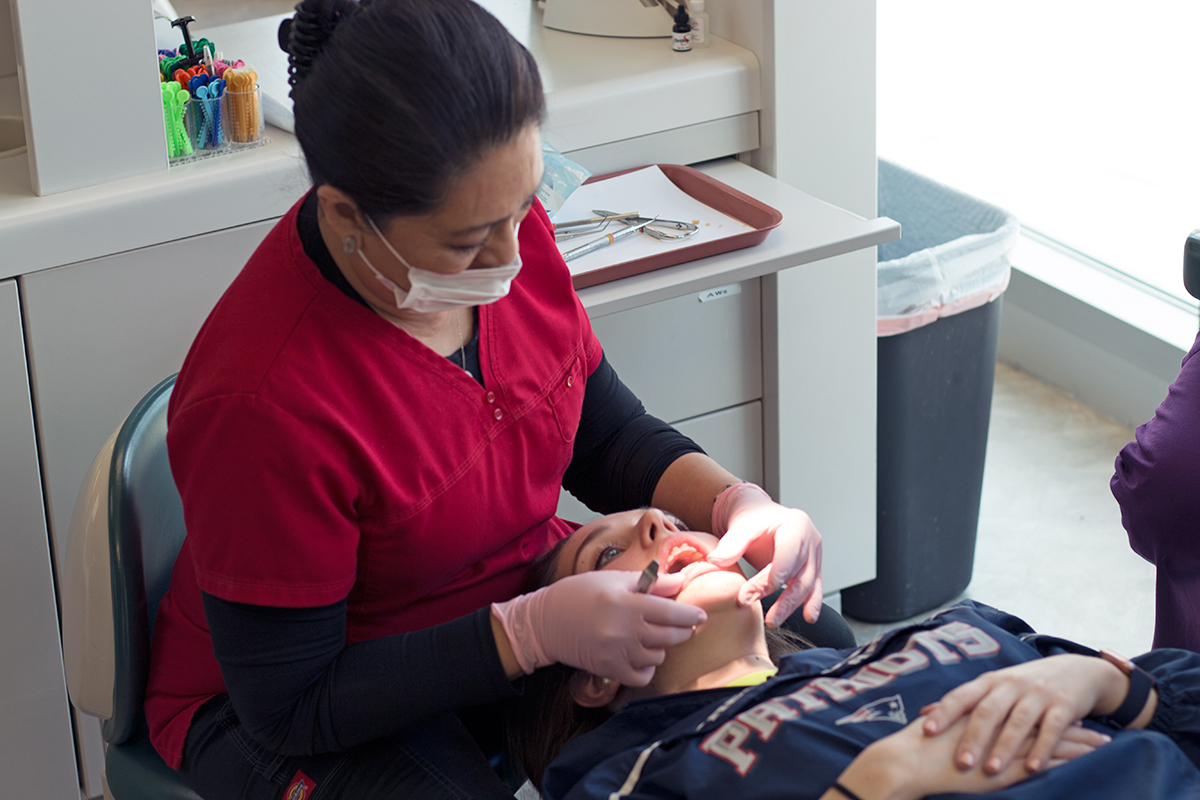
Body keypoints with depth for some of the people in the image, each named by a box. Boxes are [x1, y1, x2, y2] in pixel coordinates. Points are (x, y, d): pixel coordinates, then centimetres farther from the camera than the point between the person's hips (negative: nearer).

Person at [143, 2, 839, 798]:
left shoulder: (506, 229, -13)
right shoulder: (258, 403, -34)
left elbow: (609, 435, 4)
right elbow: (288, 707, -25)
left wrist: (739, 504, -17)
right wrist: (533, 633, -33)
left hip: (524, 597, 6)